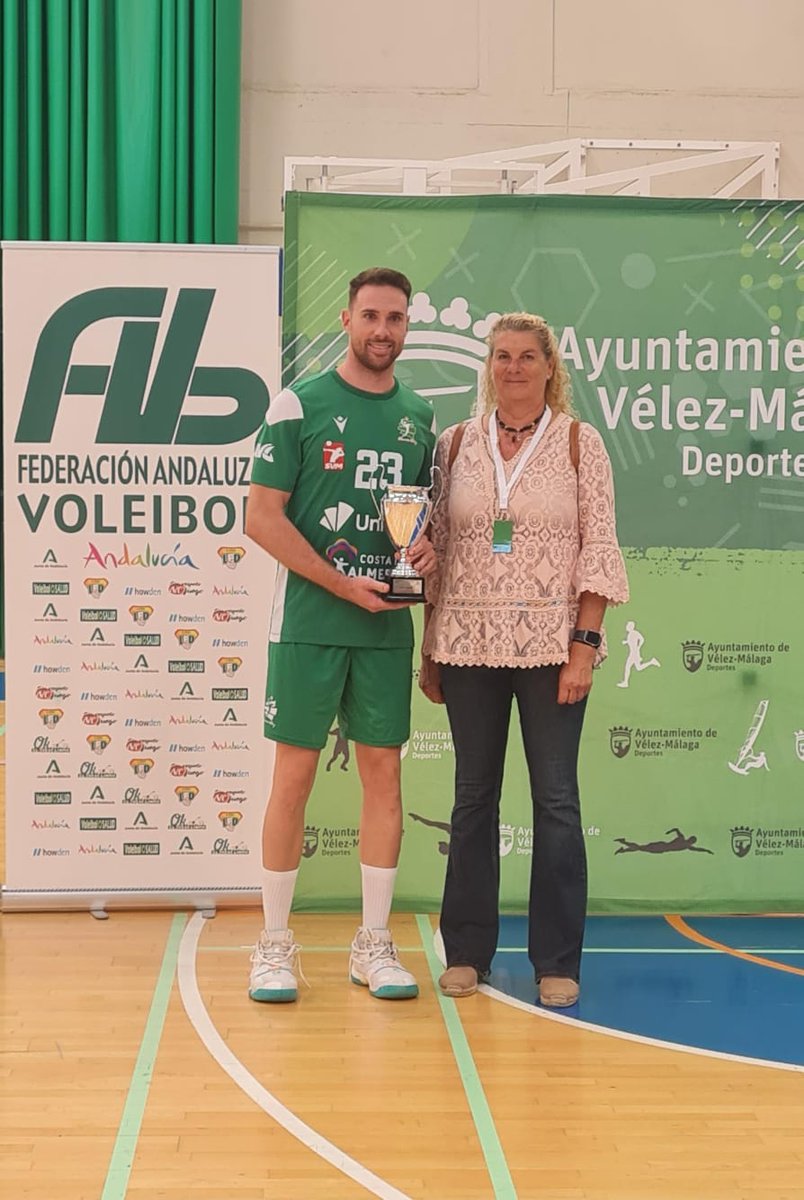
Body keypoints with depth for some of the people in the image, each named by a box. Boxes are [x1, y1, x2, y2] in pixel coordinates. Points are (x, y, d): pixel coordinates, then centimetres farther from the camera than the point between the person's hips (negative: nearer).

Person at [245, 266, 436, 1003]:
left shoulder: (419, 416, 11)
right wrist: (343, 583, -14)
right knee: (294, 774, 0)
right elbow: (262, 517, -7)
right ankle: (275, 945, 13)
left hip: (387, 626, 4)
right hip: (308, 624, -4)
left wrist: (430, 548, -4)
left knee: (383, 772, 6)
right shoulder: (299, 405, -3)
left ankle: (374, 944, 17)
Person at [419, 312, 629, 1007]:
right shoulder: (455, 444, 8)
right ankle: (467, 952, 19)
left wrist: (585, 644, -9)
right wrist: (429, 651, 6)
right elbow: (435, 550, 9)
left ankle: (558, 962, 12)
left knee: (556, 798, 2)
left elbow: (599, 550, -1)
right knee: (473, 795, 9)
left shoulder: (579, 442, 3)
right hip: (469, 640, 2)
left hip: (552, 642, -2)